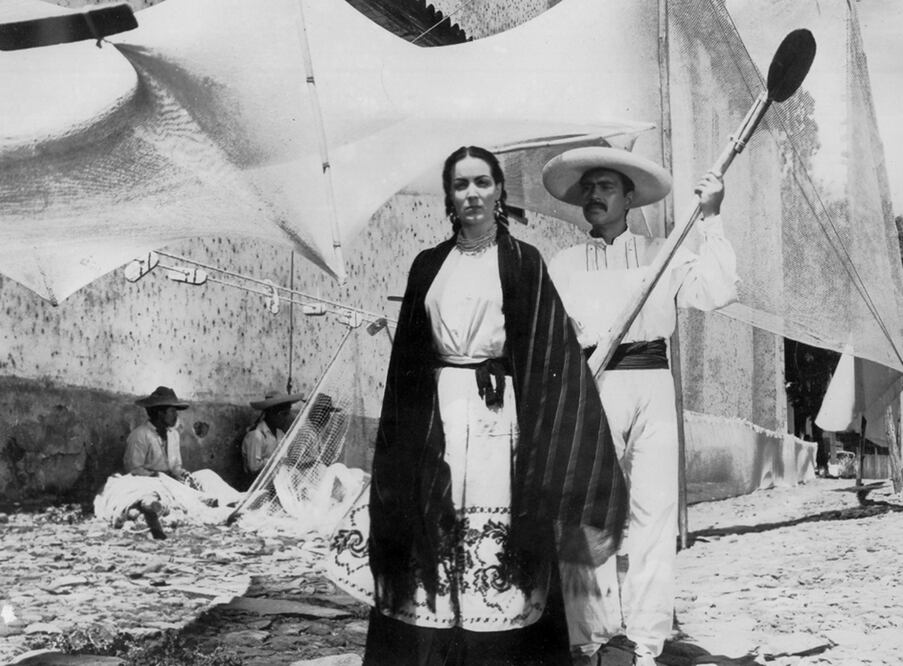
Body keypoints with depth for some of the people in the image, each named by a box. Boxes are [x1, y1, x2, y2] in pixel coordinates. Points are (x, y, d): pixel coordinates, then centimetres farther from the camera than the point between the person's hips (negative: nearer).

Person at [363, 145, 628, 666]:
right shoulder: (429, 265, 13)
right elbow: (408, 355, 12)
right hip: (436, 412, 3)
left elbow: (551, 350, -1)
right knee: (430, 535, 1)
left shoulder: (523, 261, 5)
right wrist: (401, 431, 4)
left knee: (499, 535, -6)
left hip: (498, 412, -3)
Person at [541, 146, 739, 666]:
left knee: (654, 511, -2)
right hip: (590, 387, 0)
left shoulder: (662, 255, 14)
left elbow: (717, 291, 0)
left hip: (653, 387, 1)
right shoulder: (564, 264, 15)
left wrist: (711, 220, -1)